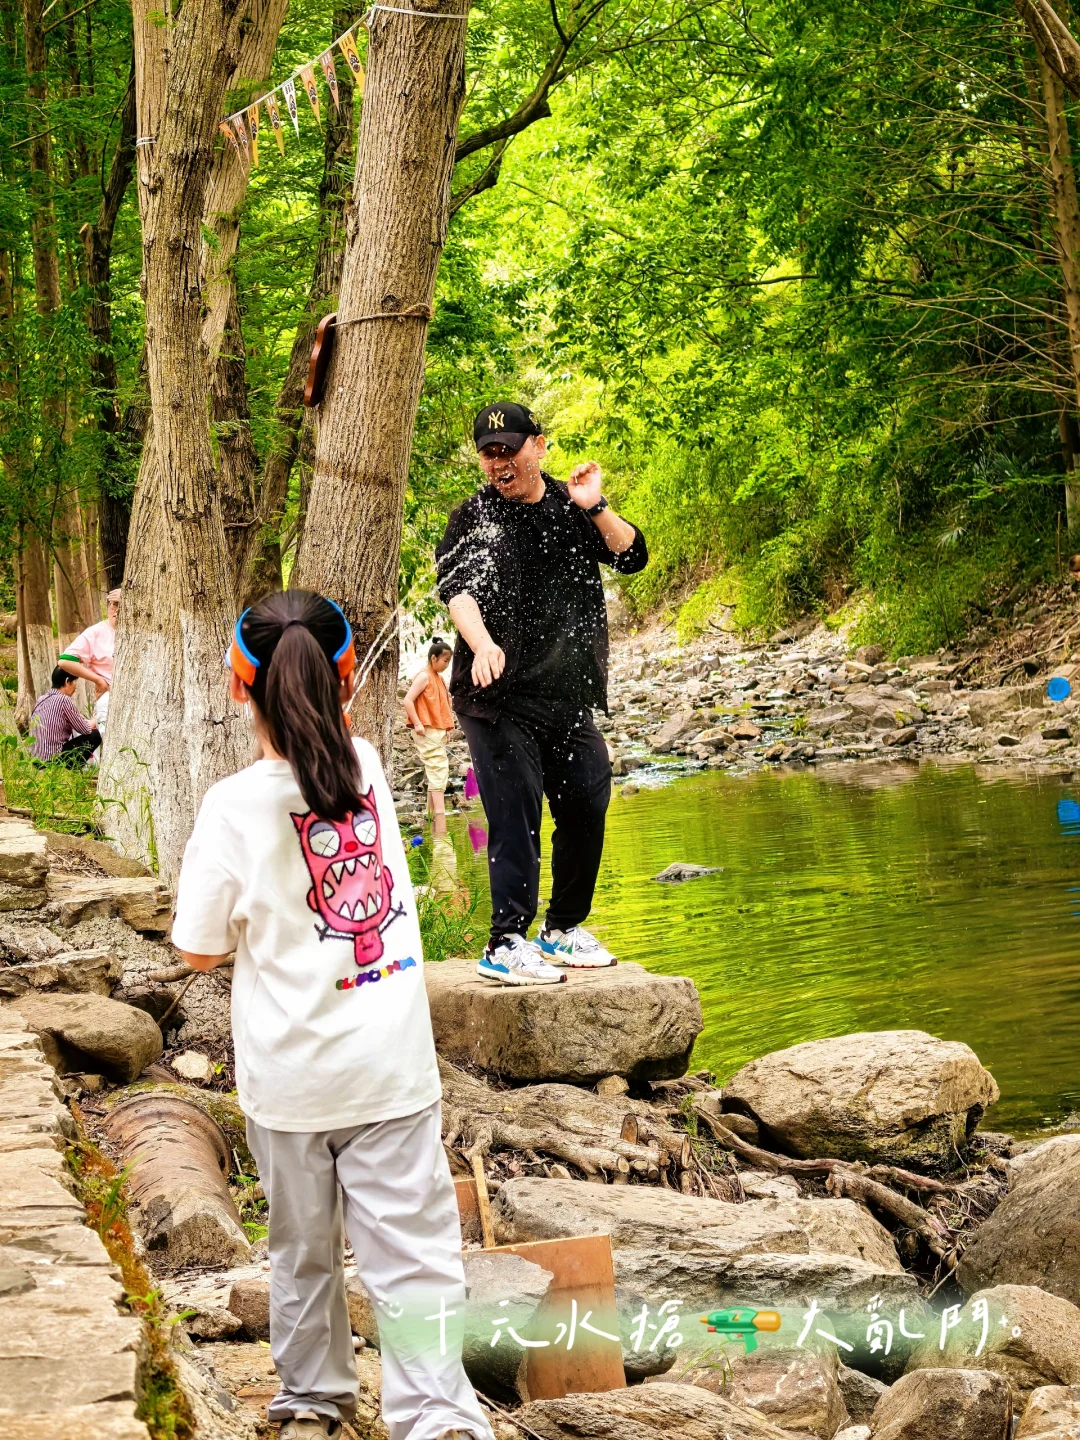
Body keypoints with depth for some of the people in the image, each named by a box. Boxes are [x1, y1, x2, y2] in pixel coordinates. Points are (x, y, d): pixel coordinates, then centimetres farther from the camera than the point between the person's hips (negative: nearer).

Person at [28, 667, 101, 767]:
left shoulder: (42, 699, 10)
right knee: (95, 735, 3)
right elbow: (84, 729, -4)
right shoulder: (64, 700, -14)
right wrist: (92, 724, 17)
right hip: (54, 759, -9)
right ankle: (72, 769, 4)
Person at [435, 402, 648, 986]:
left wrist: (594, 508, -13)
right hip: (500, 699, -5)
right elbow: (457, 588, -16)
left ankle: (564, 928, 26)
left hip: (568, 696, 5)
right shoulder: (473, 518, -1)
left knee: (587, 807, 9)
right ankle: (506, 944, -8)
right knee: (516, 817, -11)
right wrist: (482, 644, -35)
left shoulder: (572, 510, 11)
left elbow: (633, 557, 4)